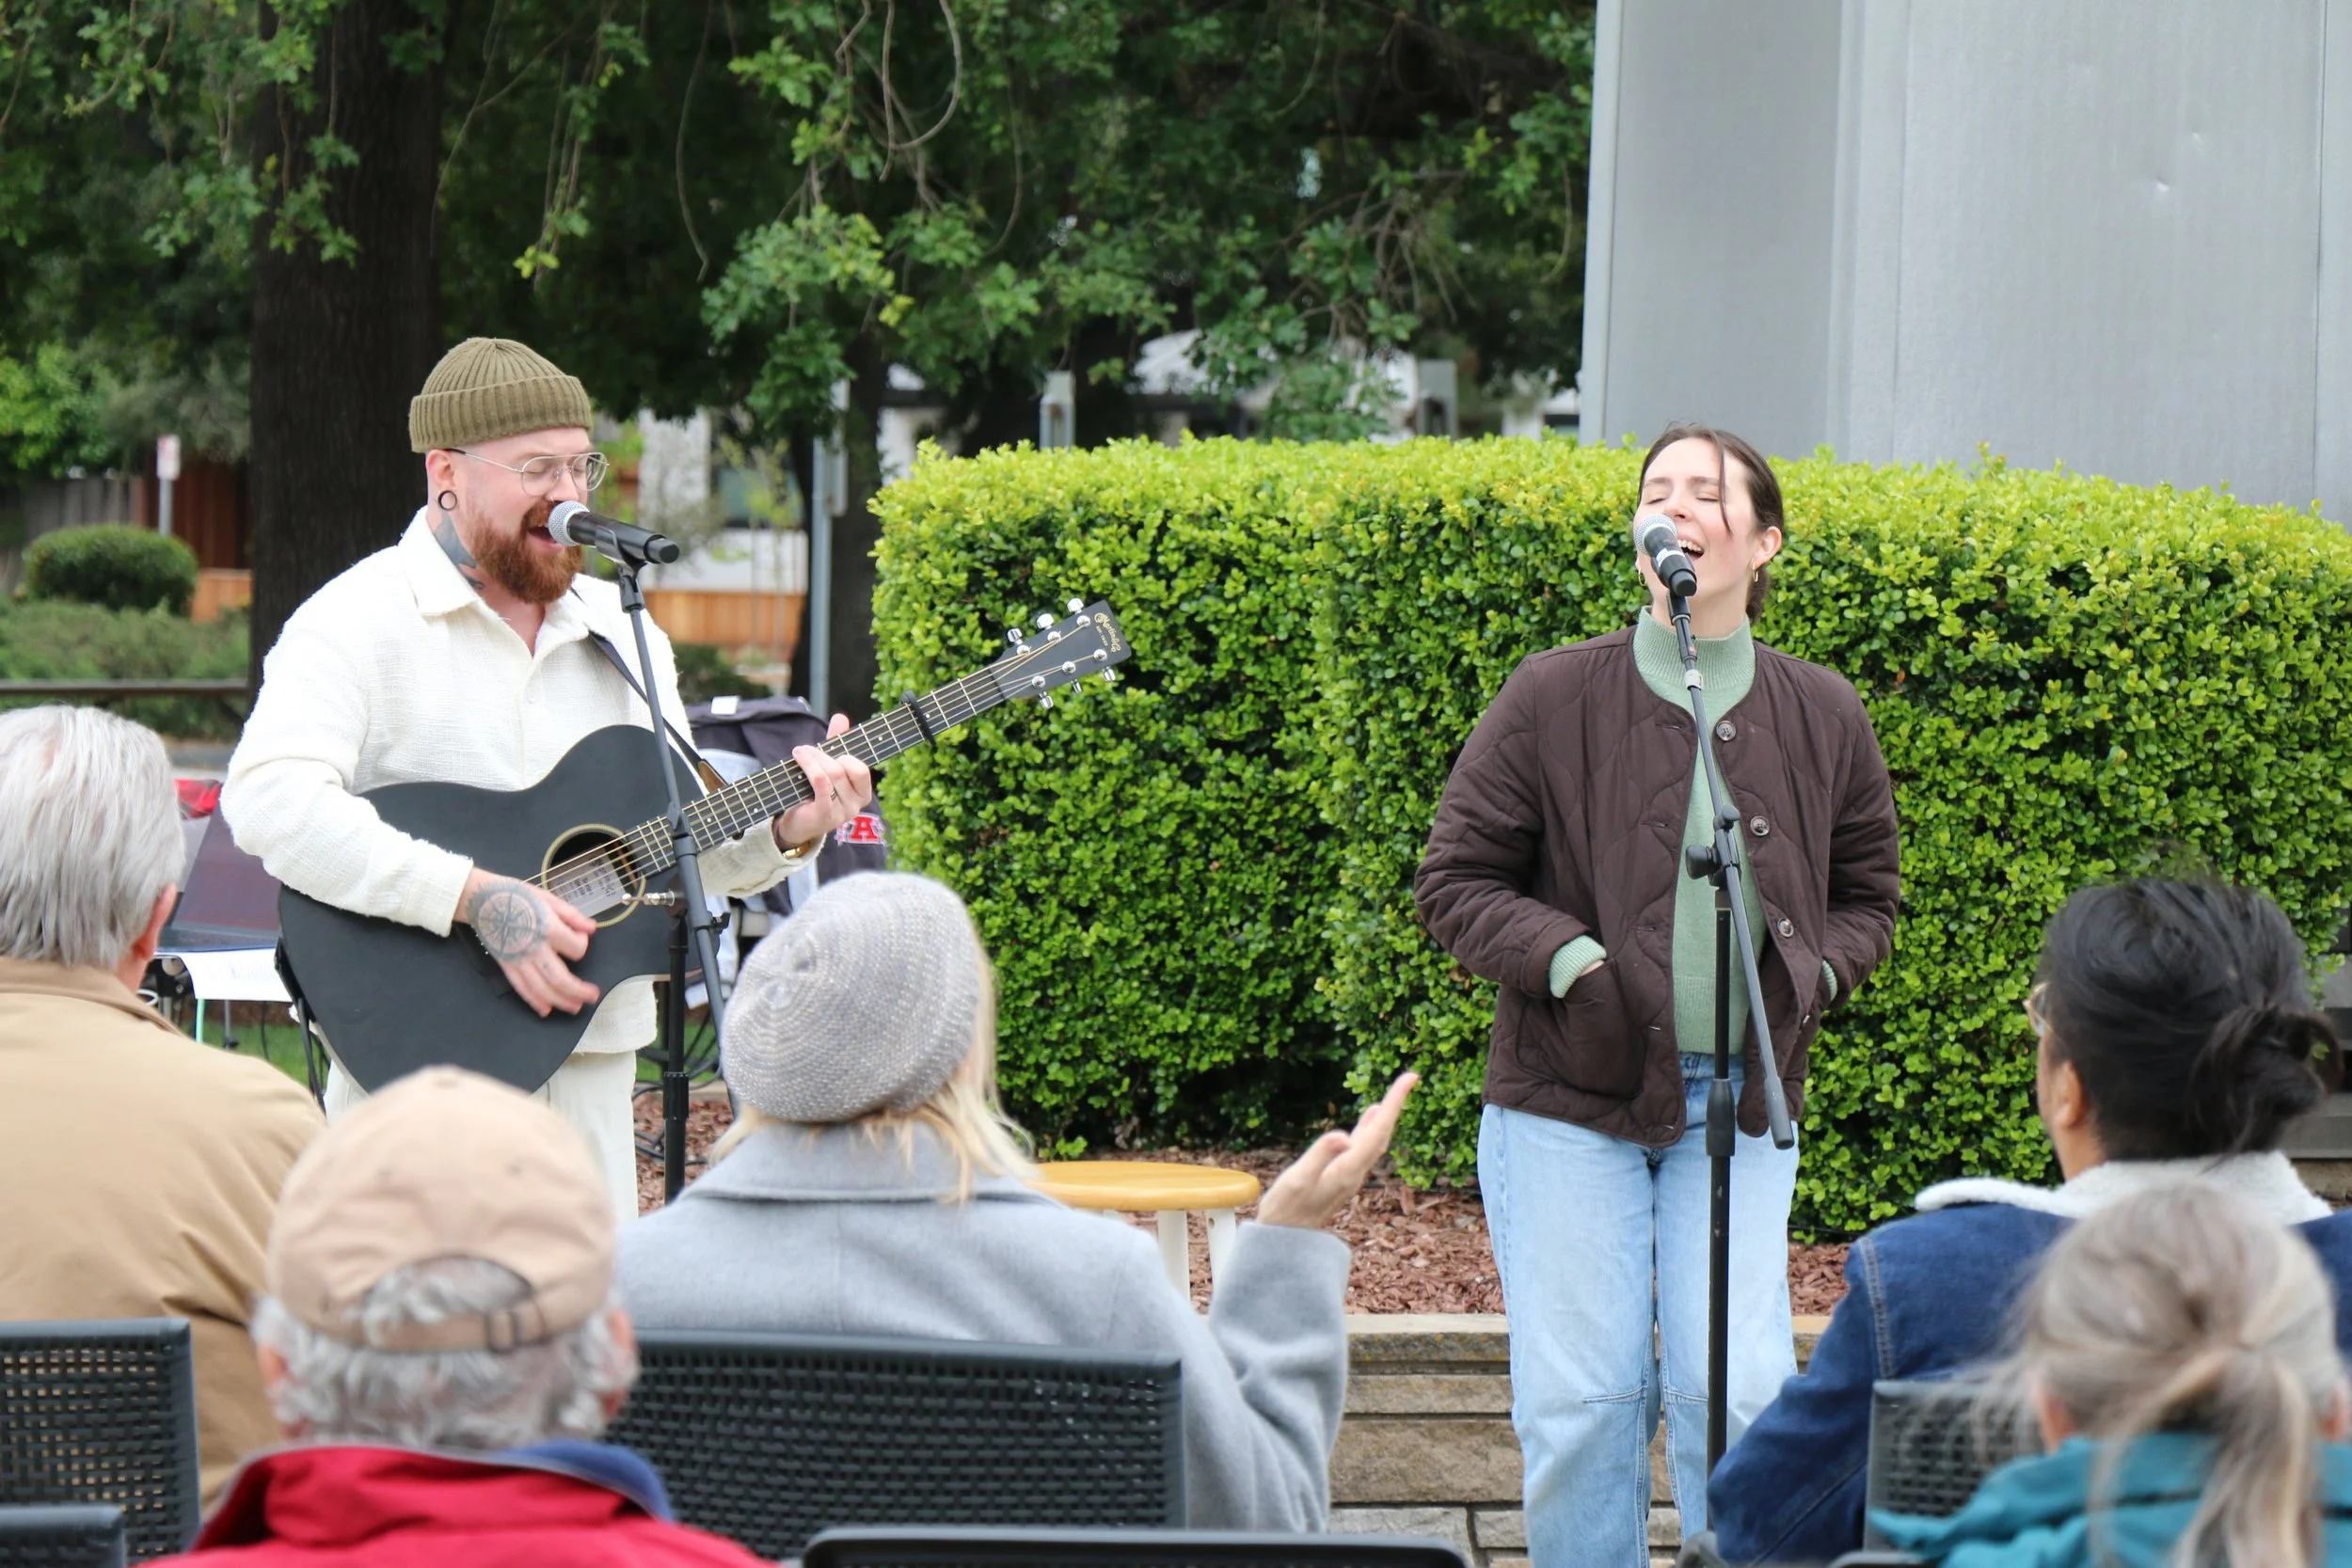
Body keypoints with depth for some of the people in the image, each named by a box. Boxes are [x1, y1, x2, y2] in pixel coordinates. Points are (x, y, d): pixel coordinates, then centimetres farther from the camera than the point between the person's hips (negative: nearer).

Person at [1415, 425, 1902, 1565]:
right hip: (1569, 1098, -1)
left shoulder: (1823, 719, 5)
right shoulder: (1552, 698, -4)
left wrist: (1809, 973, -5)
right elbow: (1454, 883, 0)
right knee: (1578, 1401, -1)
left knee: (1735, 1392, -7)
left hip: (1738, 1106, 1)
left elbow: (1865, 900, 16)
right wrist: (1568, 960, -15)